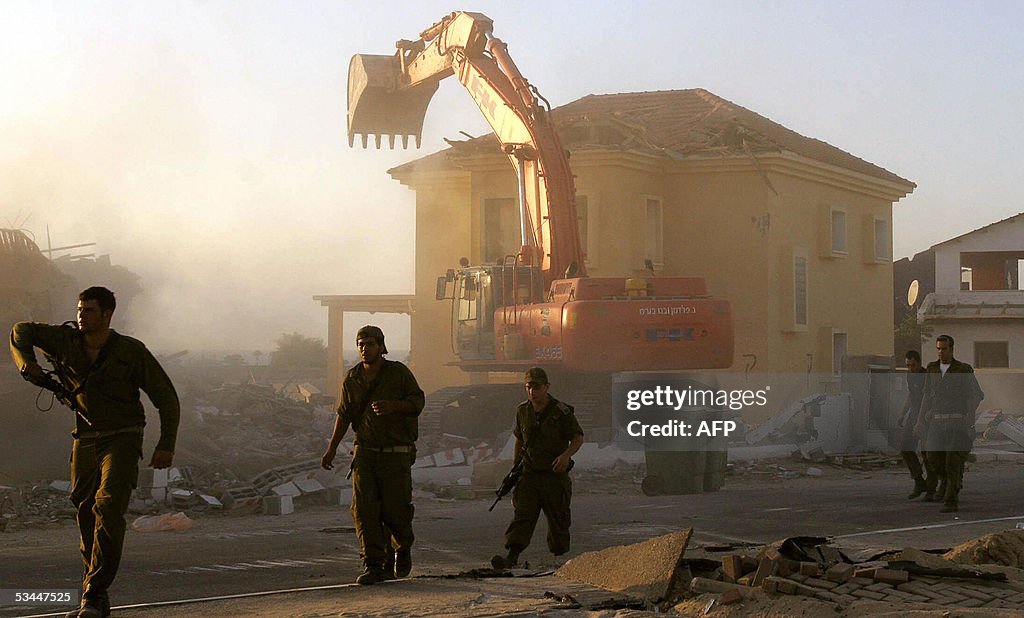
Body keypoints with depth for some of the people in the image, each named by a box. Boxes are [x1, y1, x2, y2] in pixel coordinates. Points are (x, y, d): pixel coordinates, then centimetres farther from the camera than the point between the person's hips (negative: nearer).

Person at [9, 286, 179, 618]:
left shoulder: (131, 351, -9)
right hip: (85, 439, 5)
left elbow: (166, 397, -4)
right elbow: (22, 331, 17)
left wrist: (166, 445, -10)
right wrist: (26, 361, -3)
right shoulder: (67, 341, 1)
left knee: (108, 507, -22)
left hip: (122, 438, -5)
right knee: (86, 513, 5)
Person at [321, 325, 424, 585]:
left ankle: (403, 547, 28)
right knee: (364, 509, -8)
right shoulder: (352, 379, 7)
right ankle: (373, 566, -5)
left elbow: (417, 402, 1)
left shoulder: (398, 372, -3)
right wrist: (332, 448, 11)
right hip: (365, 451, 3)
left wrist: (393, 406, -18)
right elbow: (344, 414, 16)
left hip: (396, 453, -3)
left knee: (395, 509, -3)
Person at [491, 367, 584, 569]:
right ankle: (511, 556, -23)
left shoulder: (562, 412, -8)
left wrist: (566, 455, -24)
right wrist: (515, 465, 22)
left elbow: (578, 438, -5)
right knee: (521, 516, -12)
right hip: (529, 474, 3)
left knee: (558, 520, 7)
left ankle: (560, 558, 24)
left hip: (555, 475, -3)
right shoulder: (522, 411, 6)